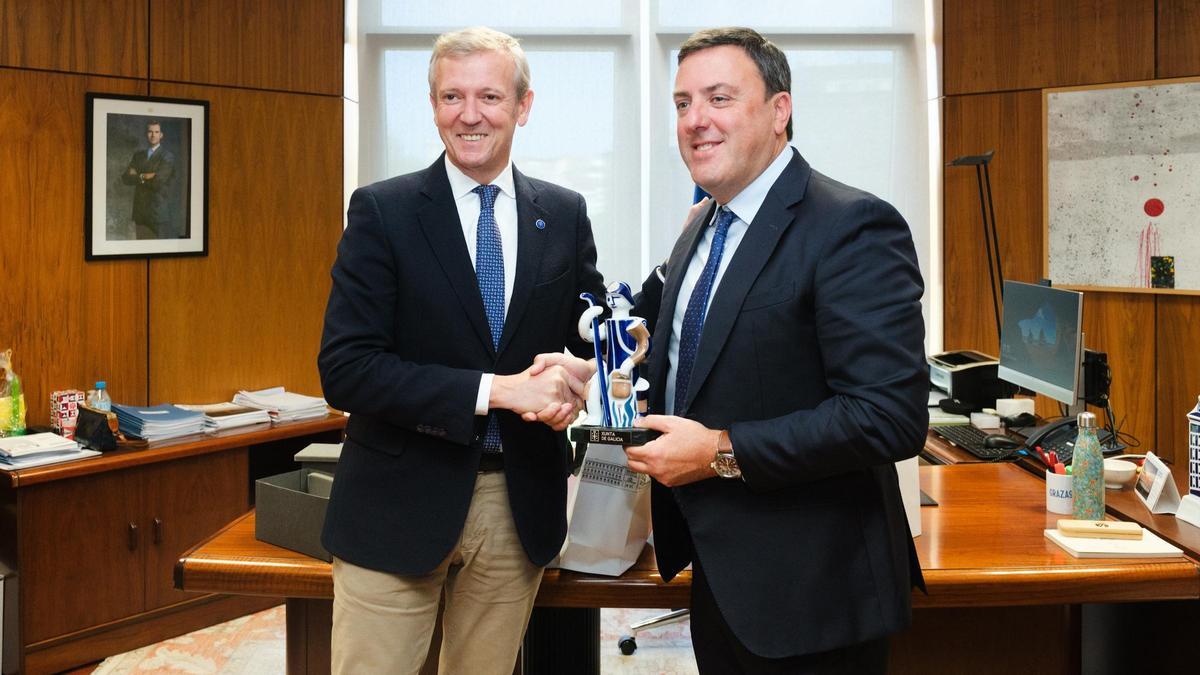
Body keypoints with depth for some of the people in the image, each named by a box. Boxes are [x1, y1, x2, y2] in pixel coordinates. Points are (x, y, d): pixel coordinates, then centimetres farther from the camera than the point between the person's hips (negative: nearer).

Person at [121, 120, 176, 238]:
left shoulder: (167, 157, -4)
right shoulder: (138, 155, 15)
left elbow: (158, 182, -15)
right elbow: (125, 178, 5)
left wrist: (136, 177, -1)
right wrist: (143, 176, -11)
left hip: (158, 212, -5)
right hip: (140, 212, 5)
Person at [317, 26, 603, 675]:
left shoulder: (565, 214, 4)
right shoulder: (383, 210, -6)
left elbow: (595, 336, 12)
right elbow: (344, 368, -14)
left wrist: (574, 380, -13)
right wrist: (495, 389, -22)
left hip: (521, 504, 3)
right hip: (401, 503, -3)